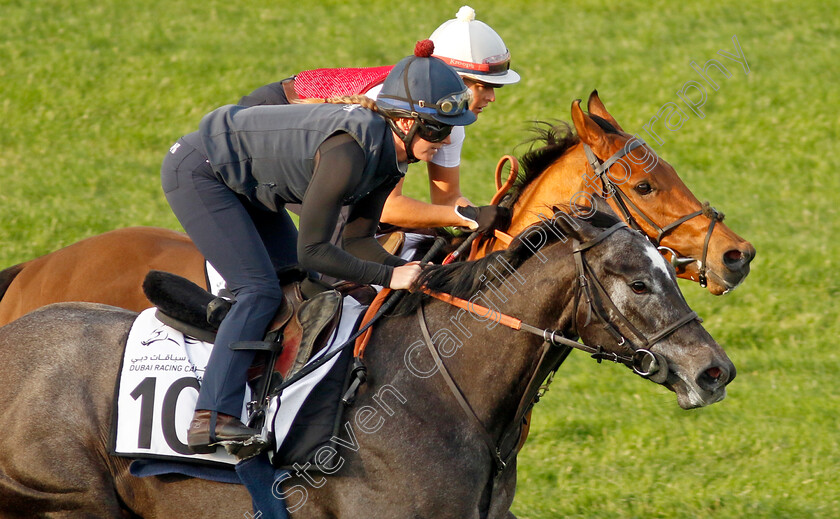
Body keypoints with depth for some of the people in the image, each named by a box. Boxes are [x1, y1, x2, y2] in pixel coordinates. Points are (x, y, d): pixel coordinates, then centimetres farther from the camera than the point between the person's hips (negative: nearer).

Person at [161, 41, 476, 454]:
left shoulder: (392, 153, -6)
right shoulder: (351, 148, -34)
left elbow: (357, 239, -2)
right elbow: (312, 250, -29)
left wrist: (409, 271, -17)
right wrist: (389, 276, -28)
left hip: (243, 184, 10)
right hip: (198, 172, -10)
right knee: (261, 292, -19)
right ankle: (212, 418, -27)